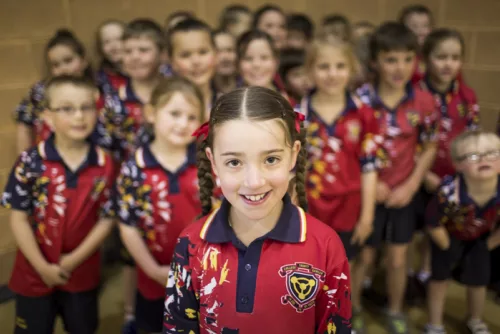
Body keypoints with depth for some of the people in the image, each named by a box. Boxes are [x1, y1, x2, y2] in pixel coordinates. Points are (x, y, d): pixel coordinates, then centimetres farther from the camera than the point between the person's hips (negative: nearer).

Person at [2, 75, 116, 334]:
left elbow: (107, 218, -6)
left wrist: (75, 259, -13)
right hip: (34, 273, -1)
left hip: (82, 273, 2)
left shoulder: (104, 164, -9)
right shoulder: (31, 162, -15)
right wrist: (43, 267, -13)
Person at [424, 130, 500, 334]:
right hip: (449, 236, -3)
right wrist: (448, 250, -8)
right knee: (440, 278, 6)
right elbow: (434, 226, -23)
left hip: (480, 238, 3)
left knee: (478, 281, 13)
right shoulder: (449, 193, -42)